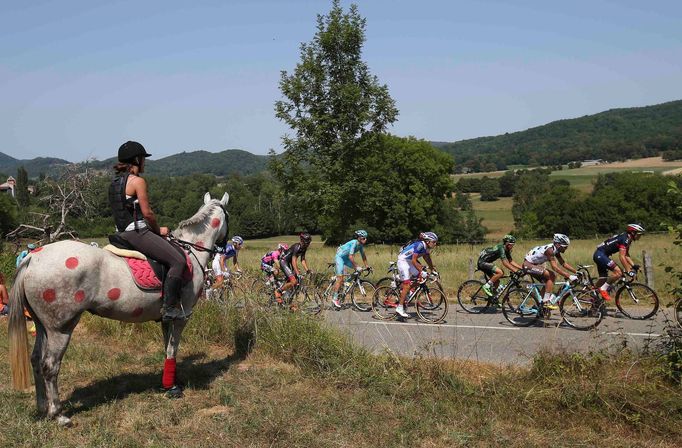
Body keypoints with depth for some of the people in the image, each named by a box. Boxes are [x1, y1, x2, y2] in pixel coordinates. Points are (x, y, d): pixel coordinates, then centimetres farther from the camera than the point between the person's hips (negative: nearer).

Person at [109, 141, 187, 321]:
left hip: (122, 233, 10)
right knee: (178, 261, -11)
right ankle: (169, 307, -15)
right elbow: (147, 213, -15)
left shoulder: (115, 181, 15)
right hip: (137, 233, -10)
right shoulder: (137, 181, -12)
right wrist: (159, 230, 3)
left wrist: (154, 229, 18)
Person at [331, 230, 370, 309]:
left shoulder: (360, 244, -3)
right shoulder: (354, 243, -27)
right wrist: (357, 266, -33)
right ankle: (335, 298, -9)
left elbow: (363, 255, 7)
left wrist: (366, 266, 3)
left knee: (358, 269, -3)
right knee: (340, 278, -12)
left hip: (346, 258, 8)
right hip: (340, 257, -8)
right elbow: (351, 257, -33)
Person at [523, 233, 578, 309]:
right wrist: (569, 276, -35)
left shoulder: (556, 249, 4)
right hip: (528, 264, -10)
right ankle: (546, 301, -14)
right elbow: (555, 267, -32)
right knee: (551, 276, -17)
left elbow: (564, 264, 10)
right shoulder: (550, 249, -24)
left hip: (534, 264, 10)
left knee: (548, 280, 8)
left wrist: (576, 272, 1)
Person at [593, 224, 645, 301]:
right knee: (618, 272, -19)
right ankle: (603, 289, -10)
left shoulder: (627, 240, 14)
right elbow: (621, 257, -22)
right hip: (600, 254, -11)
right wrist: (629, 271, -20)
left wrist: (634, 266, 11)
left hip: (598, 255, 11)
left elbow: (626, 256, 23)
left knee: (603, 279, 13)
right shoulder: (624, 239, -16)